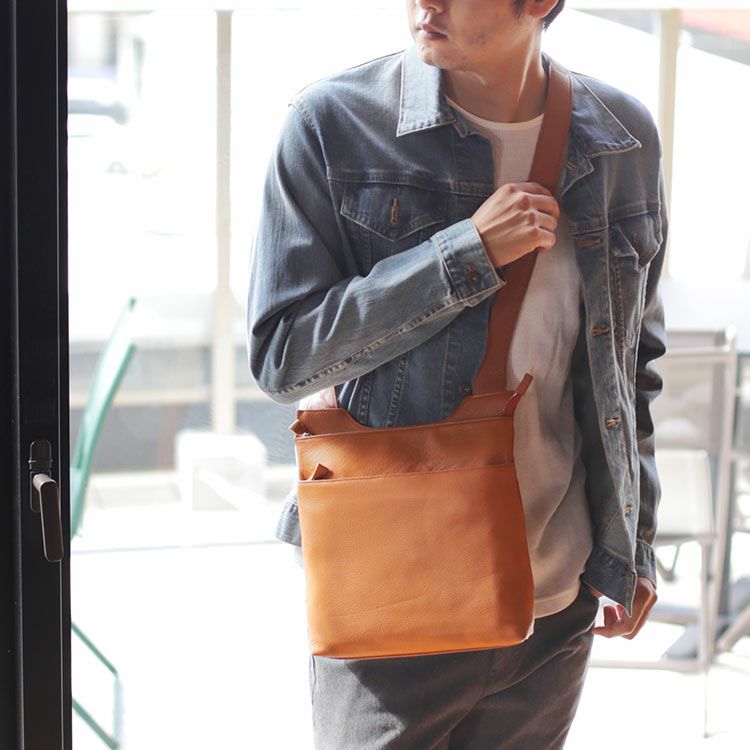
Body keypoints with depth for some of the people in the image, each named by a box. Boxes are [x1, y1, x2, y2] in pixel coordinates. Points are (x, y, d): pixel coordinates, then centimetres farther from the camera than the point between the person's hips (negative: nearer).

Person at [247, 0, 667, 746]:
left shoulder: (623, 138, 2)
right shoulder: (334, 123, -9)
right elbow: (279, 354, -13)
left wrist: (635, 545, 11)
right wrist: (469, 254, -19)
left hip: (557, 602, 3)